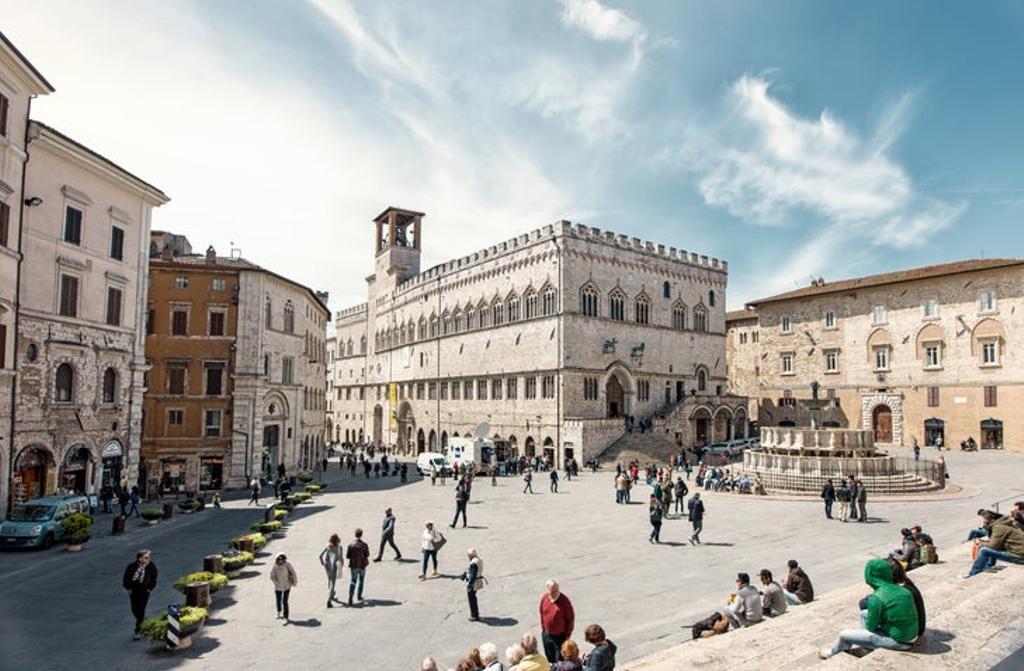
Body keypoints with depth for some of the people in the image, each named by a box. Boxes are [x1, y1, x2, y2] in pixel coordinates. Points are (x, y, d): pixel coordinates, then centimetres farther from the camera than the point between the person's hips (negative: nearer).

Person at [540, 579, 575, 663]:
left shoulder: (564, 600, -19)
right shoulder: (544, 598, -7)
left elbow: (571, 618, -11)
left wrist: (568, 635, -8)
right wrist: (542, 627, 11)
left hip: (560, 636, -4)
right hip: (546, 635, 4)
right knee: (550, 658, 19)